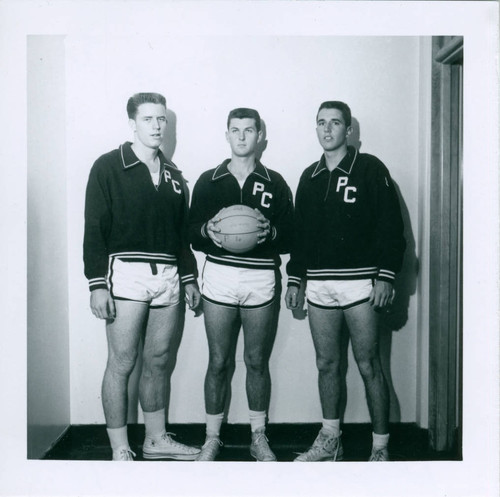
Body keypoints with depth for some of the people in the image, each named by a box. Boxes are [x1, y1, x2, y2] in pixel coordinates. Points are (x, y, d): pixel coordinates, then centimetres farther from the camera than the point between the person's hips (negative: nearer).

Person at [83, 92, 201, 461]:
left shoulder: (173, 175, 16)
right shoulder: (109, 167, 0)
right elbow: (94, 230, -5)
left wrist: (189, 277, 15)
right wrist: (97, 284, -12)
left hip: (168, 276, 5)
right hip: (127, 274, -5)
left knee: (158, 362, 11)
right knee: (122, 363, -1)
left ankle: (156, 439, 25)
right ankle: (120, 449, 13)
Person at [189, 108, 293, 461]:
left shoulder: (275, 183, 8)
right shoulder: (209, 181, 9)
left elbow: (291, 237, 4)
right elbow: (191, 233, 6)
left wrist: (271, 232, -17)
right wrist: (207, 230, -15)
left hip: (262, 279, 0)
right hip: (219, 277, 0)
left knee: (257, 361, 8)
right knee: (218, 362, 5)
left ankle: (259, 436, 23)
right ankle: (212, 438, 20)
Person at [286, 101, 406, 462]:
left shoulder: (370, 169, -1)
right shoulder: (310, 176, 14)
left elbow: (391, 226, -6)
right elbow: (300, 232, 16)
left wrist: (386, 276, -13)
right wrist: (295, 279, 12)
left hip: (360, 282, -5)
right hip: (318, 284, 5)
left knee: (369, 365, 0)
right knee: (327, 364, 11)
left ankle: (381, 448, 14)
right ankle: (330, 441, 25)